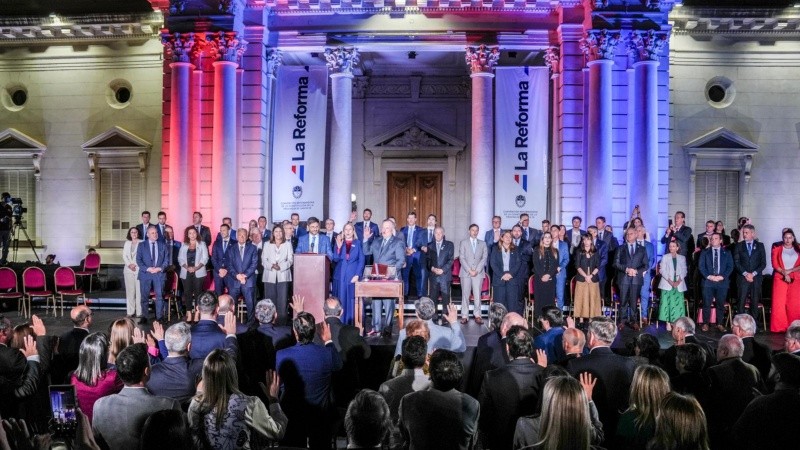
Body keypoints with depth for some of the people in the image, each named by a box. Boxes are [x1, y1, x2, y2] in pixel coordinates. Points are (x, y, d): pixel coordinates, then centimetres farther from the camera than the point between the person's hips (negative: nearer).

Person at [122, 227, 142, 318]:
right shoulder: (127, 243, 17)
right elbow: (124, 256, 12)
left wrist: (135, 265, -10)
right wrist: (129, 264, -4)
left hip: (139, 269, -4)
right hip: (128, 269, 4)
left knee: (139, 291, -7)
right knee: (130, 291, 3)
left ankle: (139, 312, -6)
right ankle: (130, 312, 5)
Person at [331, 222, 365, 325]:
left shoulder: (358, 243, 6)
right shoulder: (338, 242, 11)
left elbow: (361, 260, 1)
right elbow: (335, 259, 1)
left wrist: (357, 275, -9)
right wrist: (339, 247, -14)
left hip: (353, 277, -2)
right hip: (340, 277, 2)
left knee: (353, 301, -4)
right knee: (340, 302, 1)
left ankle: (353, 324, -1)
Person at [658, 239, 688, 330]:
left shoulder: (682, 258, 11)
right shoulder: (665, 257, 7)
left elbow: (684, 271, 6)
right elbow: (662, 270, -1)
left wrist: (678, 281, -10)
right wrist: (670, 281, -13)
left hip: (679, 284, 2)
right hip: (667, 284, -1)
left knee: (678, 303, -4)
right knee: (667, 302, -8)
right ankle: (668, 323, -6)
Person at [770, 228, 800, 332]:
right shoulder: (777, 249, 8)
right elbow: (775, 264, 1)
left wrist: (790, 271, -11)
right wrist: (784, 273, -11)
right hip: (780, 278, -1)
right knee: (779, 303, -6)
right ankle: (779, 327, -2)